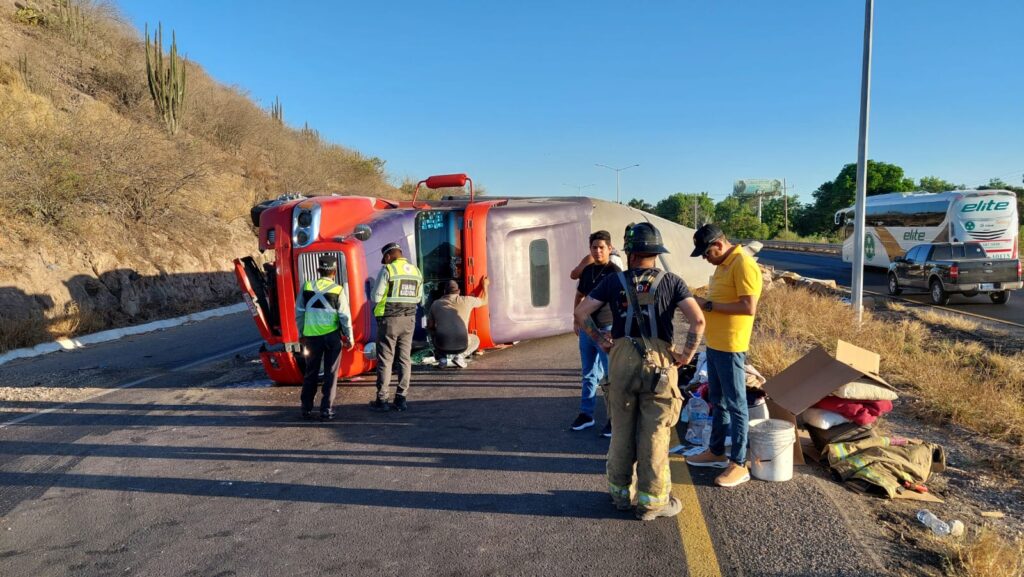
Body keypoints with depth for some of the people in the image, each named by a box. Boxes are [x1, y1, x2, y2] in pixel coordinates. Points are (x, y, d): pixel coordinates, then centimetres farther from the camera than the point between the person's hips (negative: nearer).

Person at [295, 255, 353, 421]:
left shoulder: (307, 287, 1)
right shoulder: (338, 290, -7)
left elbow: (299, 313, 6)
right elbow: (345, 316, -6)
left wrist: (301, 334, 17)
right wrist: (349, 338, 3)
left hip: (311, 336, 3)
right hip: (332, 335, -2)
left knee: (310, 373, 15)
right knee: (330, 374, 7)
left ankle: (306, 408, 20)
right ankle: (326, 410, 7)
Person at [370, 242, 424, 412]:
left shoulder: (387, 270, -11)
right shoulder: (416, 271, 6)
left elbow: (376, 297, -11)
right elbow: (418, 298, 10)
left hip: (390, 319, -5)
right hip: (409, 319, 5)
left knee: (385, 359, 2)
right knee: (405, 359, 10)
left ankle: (381, 400, 6)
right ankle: (401, 399, 12)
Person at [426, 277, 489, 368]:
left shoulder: (436, 304, 12)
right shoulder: (466, 300, 9)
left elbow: (430, 327, 19)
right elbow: (484, 301, 27)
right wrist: (485, 285, 44)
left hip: (441, 346, 1)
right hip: (461, 345, -1)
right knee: (476, 340, 33)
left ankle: (446, 357, 11)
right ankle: (460, 356, 5)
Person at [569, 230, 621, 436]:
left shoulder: (614, 271, -11)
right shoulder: (587, 270, 7)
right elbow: (579, 295, 20)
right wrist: (576, 321, 17)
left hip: (607, 329, -6)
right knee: (589, 374, 14)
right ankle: (586, 414, 24)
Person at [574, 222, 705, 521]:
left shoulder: (615, 281, 4)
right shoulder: (671, 282, 1)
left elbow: (581, 313, 1)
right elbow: (698, 320, -10)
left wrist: (600, 339, 10)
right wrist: (687, 354, -1)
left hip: (621, 361, 2)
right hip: (659, 364, -1)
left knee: (622, 431, 14)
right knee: (654, 435, 7)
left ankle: (620, 492, 28)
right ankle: (651, 500, 16)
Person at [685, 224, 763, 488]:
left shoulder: (743, 264, -18)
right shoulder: (723, 264, 12)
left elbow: (749, 307, -24)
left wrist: (709, 305, -21)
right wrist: (704, 302, 4)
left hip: (730, 347, -10)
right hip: (714, 344, 10)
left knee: (735, 404, -1)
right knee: (717, 401, 19)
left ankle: (739, 465, 8)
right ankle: (716, 452, 32)